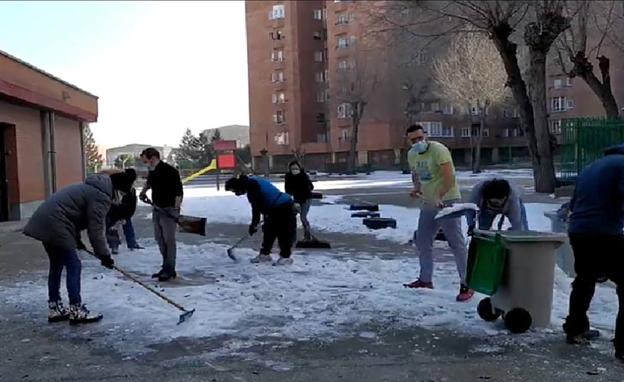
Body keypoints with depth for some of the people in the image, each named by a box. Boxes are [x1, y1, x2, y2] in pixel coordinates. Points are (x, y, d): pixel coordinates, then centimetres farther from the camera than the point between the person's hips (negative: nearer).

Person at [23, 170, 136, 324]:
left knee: (57, 265, 18)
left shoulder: (93, 188, 19)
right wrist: (104, 255, -7)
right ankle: (76, 311, 1)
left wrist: (76, 239, 32)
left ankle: (54, 309, 25)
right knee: (74, 265, -3)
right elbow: (95, 230, -15)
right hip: (55, 225, -11)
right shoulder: (101, 196, -13)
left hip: (44, 221, 11)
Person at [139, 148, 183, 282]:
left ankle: (170, 270, 0)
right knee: (159, 239, 12)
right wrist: (144, 192, 17)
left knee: (169, 239, -7)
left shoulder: (170, 171, -17)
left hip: (169, 210, -8)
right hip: (157, 209, 9)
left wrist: (176, 209, -26)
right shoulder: (152, 172, 8)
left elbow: (179, 192, -20)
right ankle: (166, 267, 22)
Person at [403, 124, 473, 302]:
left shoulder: (438, 150, -17)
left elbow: (450, 178, -24)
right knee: (422, 242, 14)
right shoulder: (411, 155, 7)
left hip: (447, 201, -8)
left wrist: (439, 197, -36)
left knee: (456, 243, -6)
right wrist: (416, 187, 2)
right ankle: (425, 279, 29)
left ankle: (466, 284, 1)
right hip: (428, 203, 8)